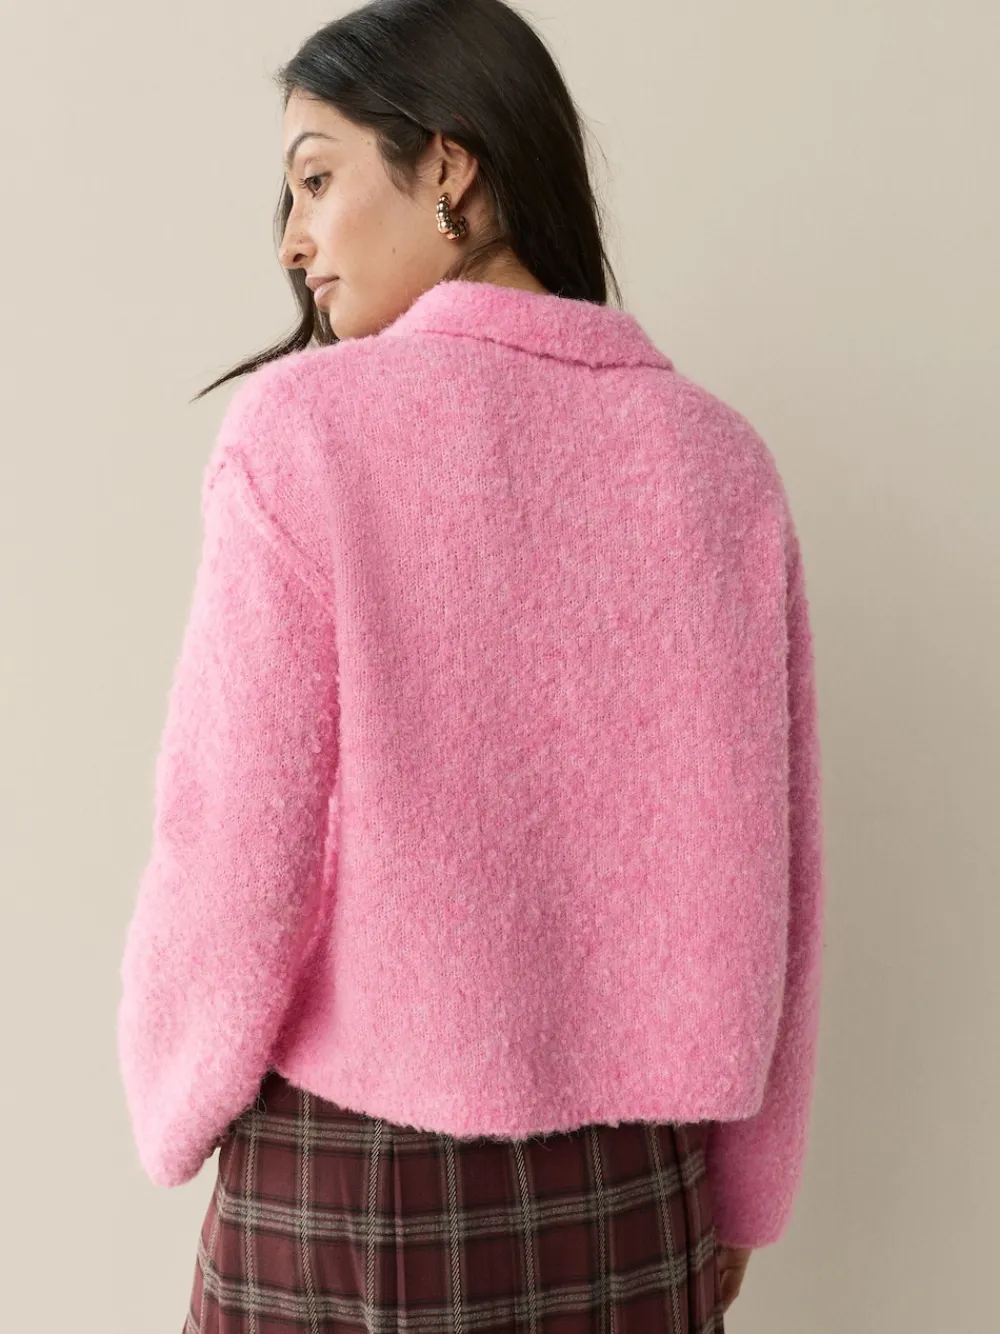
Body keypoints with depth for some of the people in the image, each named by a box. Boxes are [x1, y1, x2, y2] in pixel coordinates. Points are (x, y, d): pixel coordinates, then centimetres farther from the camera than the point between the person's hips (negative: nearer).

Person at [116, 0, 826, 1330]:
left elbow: (236, 846, -13)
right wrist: (738, 1193, 12)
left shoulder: (306, 426, -13)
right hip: (633, 1190, 3)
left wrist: (174, 1099, 6)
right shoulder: (720, 457, -3)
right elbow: (767, 877, 0)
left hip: (351, 1176, -3)